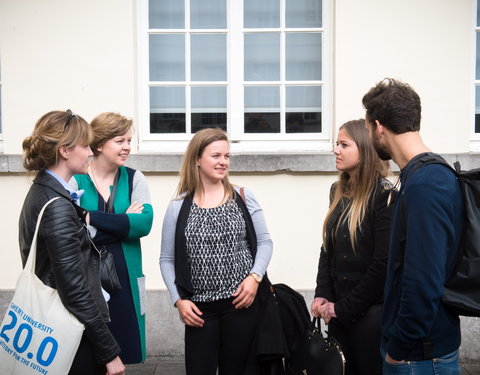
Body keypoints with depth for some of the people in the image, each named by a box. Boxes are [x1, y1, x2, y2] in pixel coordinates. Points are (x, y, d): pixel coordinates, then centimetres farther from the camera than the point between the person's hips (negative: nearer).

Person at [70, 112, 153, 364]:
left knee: (122, 348, 8)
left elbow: (145, 224, -10)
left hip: (125, 276, 2)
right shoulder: (75, 180, -3)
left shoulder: (133, 179, 4)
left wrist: (94, 218, -16)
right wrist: (125, 221, -12)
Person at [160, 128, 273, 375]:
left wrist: (255, 277, -9)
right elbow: (167, 260, 4)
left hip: (241, 302, 0)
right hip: (200, 308, 0)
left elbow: (264, 242, 6)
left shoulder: (243, 198, 1)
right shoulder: (178, 208, 0)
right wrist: (179, 300, -4)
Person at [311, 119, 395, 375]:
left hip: (371, 312, -6)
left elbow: (384, 263, -17)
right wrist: (322, 295, 0)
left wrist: (344, 307, -13)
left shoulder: (384, 195, -13)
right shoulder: (338, 191, 8)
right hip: (338, 309, 7)